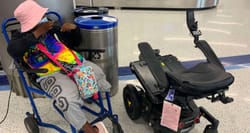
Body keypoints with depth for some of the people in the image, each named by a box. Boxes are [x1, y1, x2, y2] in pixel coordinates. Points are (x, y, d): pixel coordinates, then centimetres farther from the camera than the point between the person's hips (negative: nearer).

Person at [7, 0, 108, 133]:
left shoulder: (53, 27, 16)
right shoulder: (21, 37, 6)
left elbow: (75, 42, 23)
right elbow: (13, 51, -18)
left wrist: (74, 28, 2)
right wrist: (37, 33, -19)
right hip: (51, 75, -5)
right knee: (68, 103, -30)